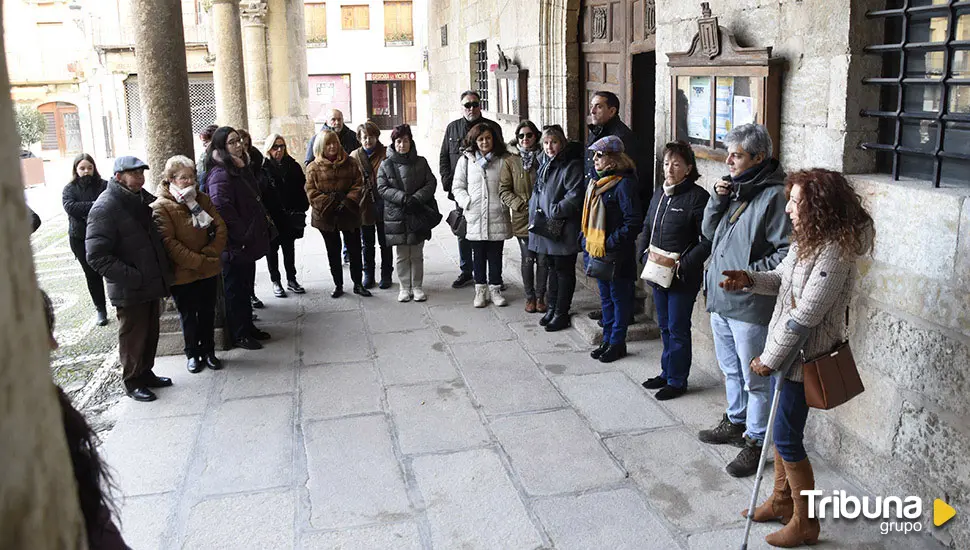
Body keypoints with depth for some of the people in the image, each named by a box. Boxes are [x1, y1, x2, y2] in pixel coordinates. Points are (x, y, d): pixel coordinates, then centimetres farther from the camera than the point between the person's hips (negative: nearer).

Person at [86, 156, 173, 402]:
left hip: (153, 283, 7)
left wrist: (164, 272, 9)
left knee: (151, 332, 19)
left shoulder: (145, 199, 7)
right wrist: (131, 277, -24)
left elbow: (158, 236, 21)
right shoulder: (105, 207, -17)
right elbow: (96, 255, -22)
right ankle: (132, 381, 24)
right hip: (129, 290, -7)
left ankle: (146, 373, 36)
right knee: (133, 336, 7)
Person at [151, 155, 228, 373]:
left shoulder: (202, 199, 6)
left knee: (207, 312, 14)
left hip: (209, 269, 4)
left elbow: (220, 228, 2)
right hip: (182, 273, -4)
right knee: (188, 315, 10)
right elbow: (168, 242, -17)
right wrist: (197, 262, -19)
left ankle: (208, 351, 28)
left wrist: (209, 254, -12)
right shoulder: (161, 207, -10)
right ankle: (192, 354, 26)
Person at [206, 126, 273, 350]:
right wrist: (242, 236, -24)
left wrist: (259, 230, 14)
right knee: (236, 288, 2)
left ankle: (248, 327, 31)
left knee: (246, 287, 18)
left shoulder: (241, 169, 14)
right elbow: (222, 208, -29)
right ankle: (239, 334, 12)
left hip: (247, 243, 9)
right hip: (234, 246, -9)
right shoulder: (220, 174, -17)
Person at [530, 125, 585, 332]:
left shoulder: (571, 166, -13)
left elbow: (574, 197, -22)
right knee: (552, 268, 17)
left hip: (563, 231, -8)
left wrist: (553, 212, -20)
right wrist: (535, 213, 10)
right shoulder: (545, 166, 14)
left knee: (564, 270, 1)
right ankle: (552, 308, 28)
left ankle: (562, 314, 10)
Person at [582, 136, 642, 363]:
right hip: (598, 251, 9)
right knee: (605, 297, 17)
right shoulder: (596, 182, 10)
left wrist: (610, 243, -20)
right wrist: (588, 241, 11)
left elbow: (632, 222, -19)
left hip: (617, 255, -9)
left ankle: (617, 343, 15)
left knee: (619, 297, 5)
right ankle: (607, 340, 28)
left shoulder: (624, 184, -16)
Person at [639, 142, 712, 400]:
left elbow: (707, 241, -17)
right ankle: (667, 372, 33)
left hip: (683, 277, -7)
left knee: (678, 329, 2)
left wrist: (684, 264, -22)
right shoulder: (660, 194, 9)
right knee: (665, 327, 18)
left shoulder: (697, 197, -14)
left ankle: (677, 381, 16)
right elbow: (647, 228, 19)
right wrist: (645, 254, 4)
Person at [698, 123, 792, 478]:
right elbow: (709, 232, 12)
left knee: (755, 378, 4)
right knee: (730, 369, 23)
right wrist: (717, 199, -2)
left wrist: (752, 273, -24)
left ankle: (755, 441, 17)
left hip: (750, 306, -9)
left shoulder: (773, 195, -16)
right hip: (720, 300, 9)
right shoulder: (734, 188, 10)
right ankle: (736, 422, 41)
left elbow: (787, 251, -19)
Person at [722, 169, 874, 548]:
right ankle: (781, 500, 37)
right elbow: (782, 279, 14)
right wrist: (750, 280, -7)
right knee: (783, 428, 19)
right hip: (790, 350, 9)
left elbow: (806, 314, -25)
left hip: (804, 357, -9)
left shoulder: (835, 252, -25)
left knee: (787, 437, 1)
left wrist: (770, 358, -19)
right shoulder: (808, 240, 3)